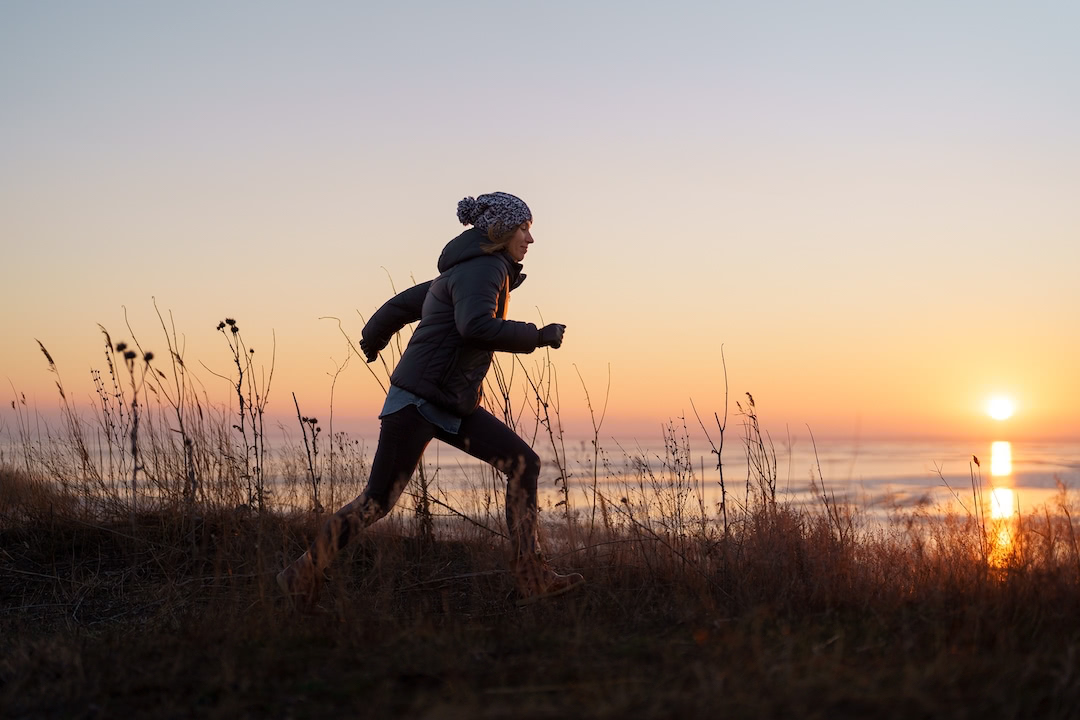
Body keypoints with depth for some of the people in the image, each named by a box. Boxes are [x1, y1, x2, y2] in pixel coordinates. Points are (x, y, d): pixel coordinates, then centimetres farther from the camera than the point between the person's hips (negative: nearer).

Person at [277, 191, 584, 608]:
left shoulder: (463, 272, 18)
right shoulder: (482, 266, -11)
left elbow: (403, 303, 26)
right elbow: (476, 326, -30)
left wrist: (373, 339, 42)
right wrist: (537, 336, -20)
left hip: (452, 405, 10)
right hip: (418, 400, -10)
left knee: (523, 464, -1)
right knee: (379, 500, -5)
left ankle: (532, 578, -2)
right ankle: (304, 574, 10)